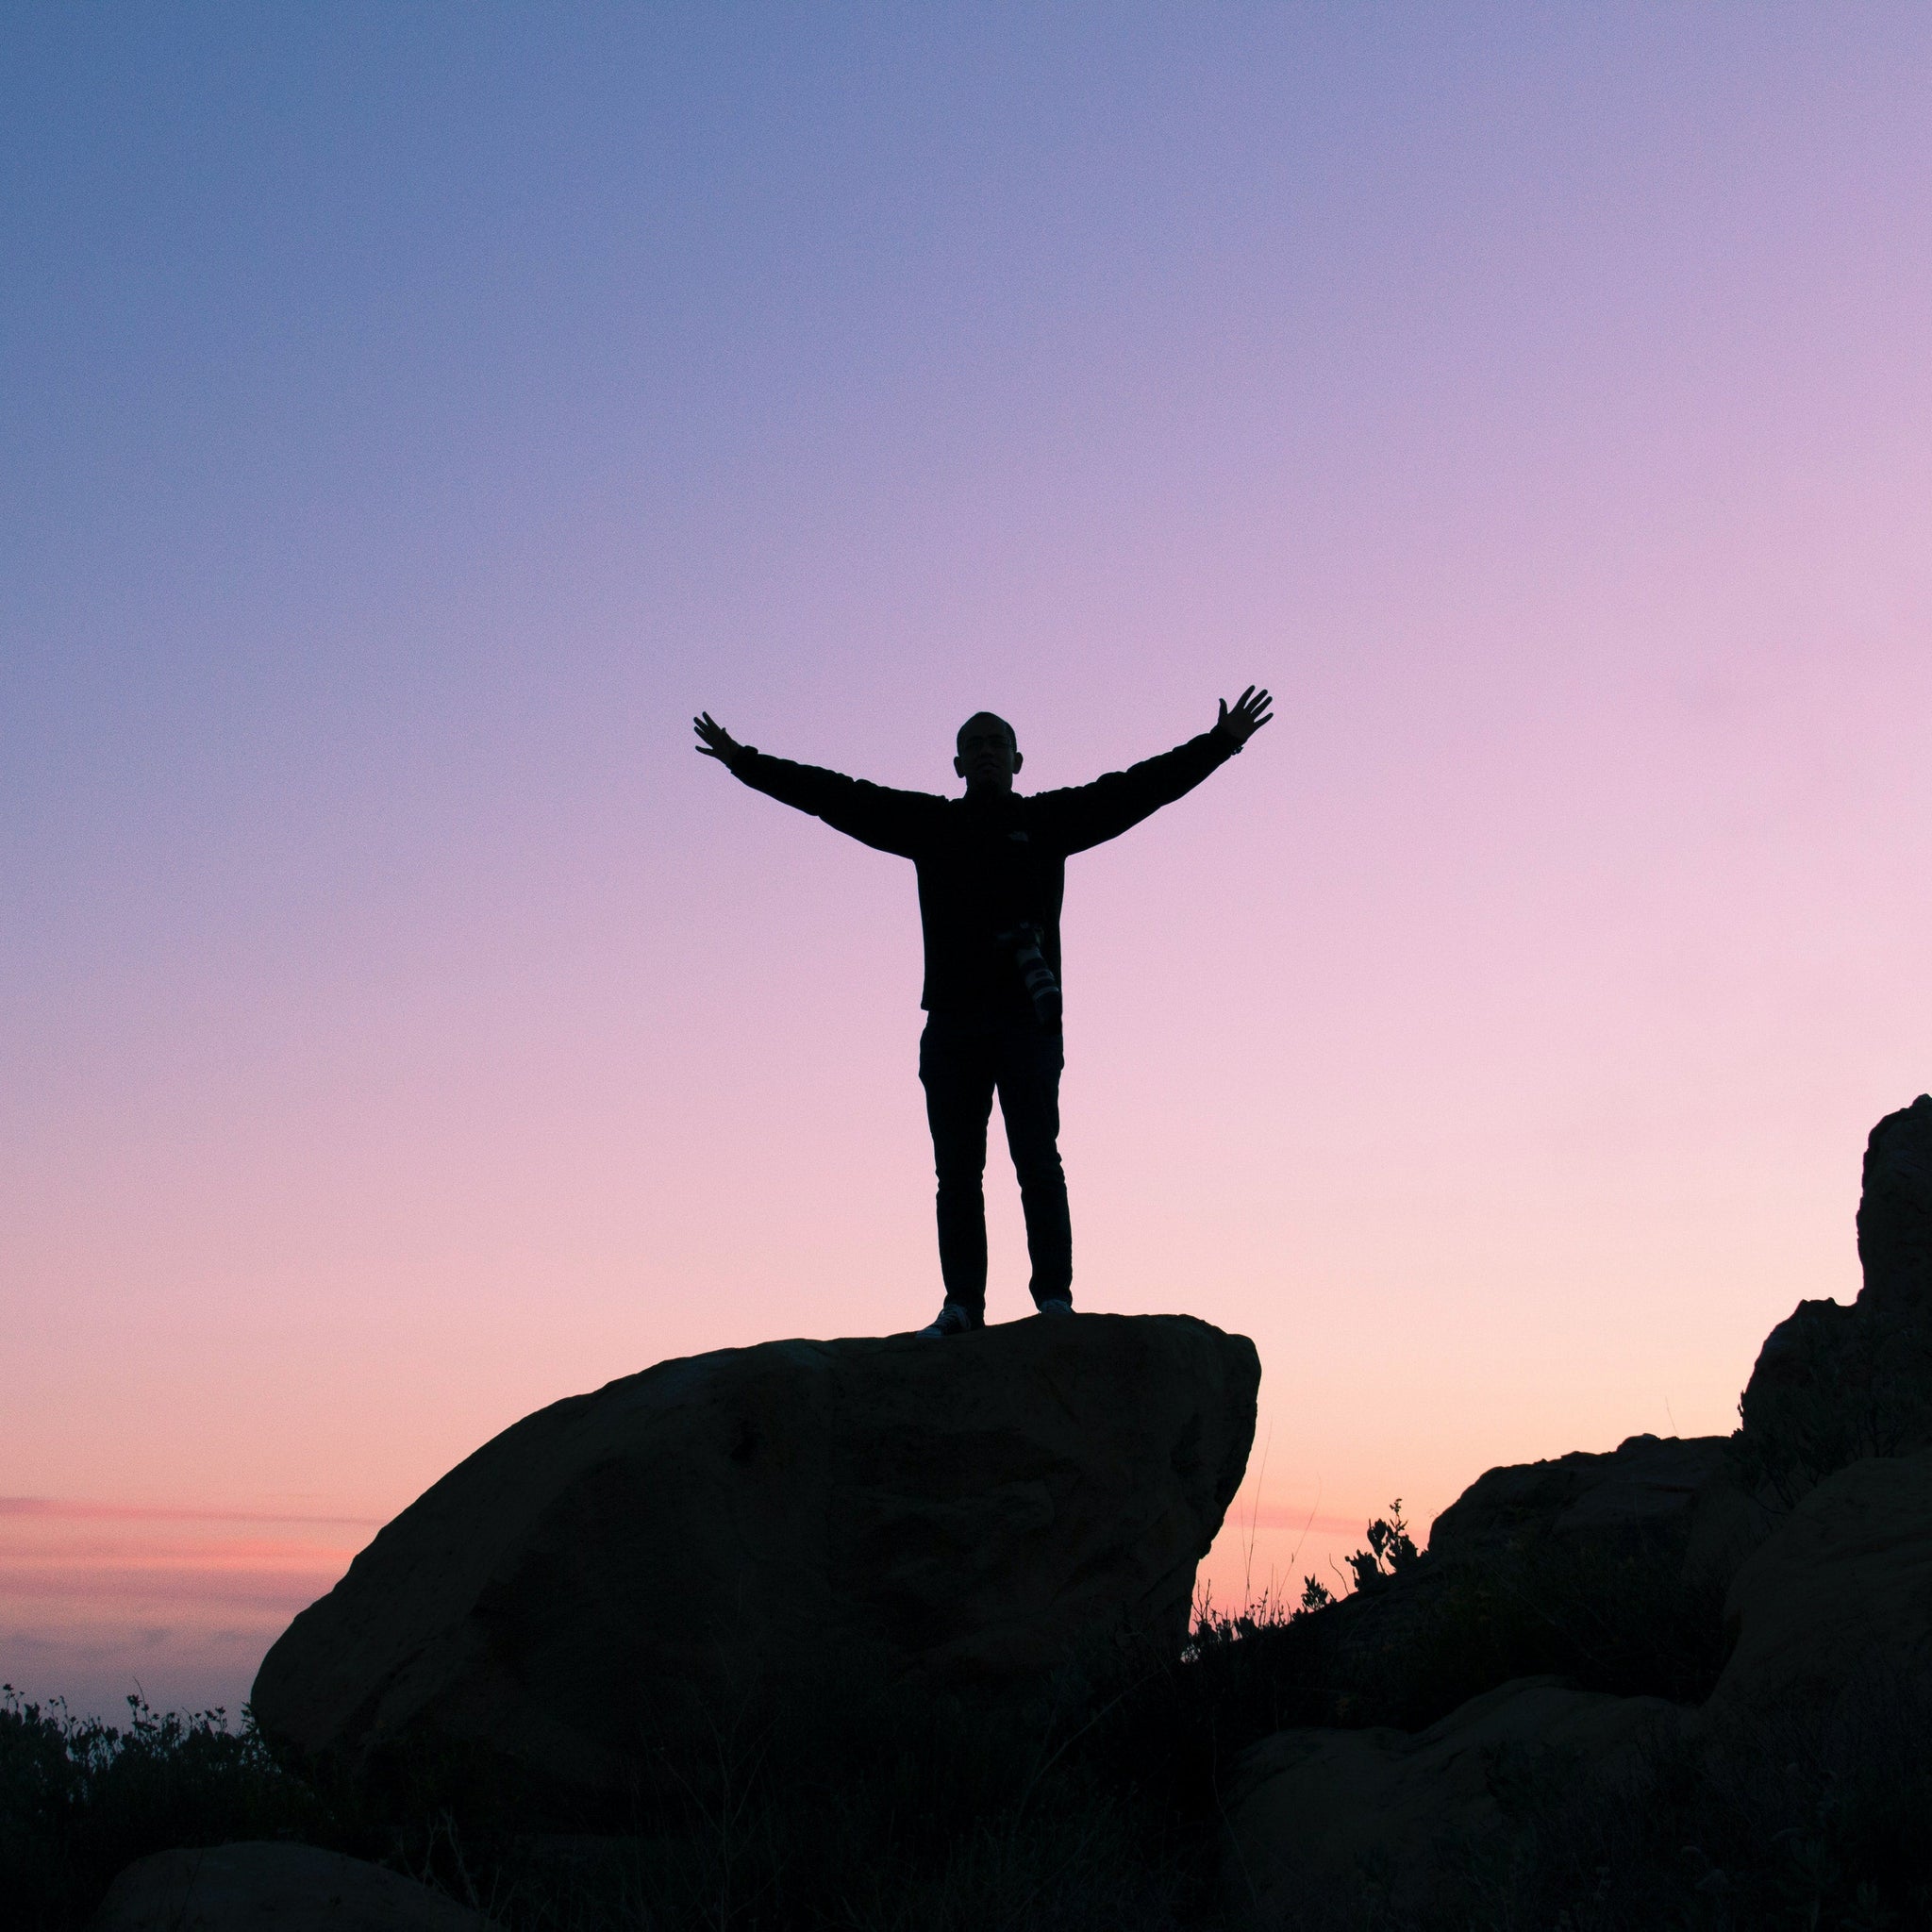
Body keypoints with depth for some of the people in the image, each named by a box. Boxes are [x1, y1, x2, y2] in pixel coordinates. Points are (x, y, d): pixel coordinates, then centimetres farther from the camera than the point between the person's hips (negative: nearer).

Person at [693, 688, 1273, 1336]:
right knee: (956, 1174, 2)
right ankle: (963, 1306, 3)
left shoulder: (1049, 819, 10)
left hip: (1027, 1021, -2)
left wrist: (1218, 744, -2)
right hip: (951, 1026, 3)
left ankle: (1054, 1297, -5)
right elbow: (835, 796, 15)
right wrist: (745, 763, 14)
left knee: (1037, 1163, -7)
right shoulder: (927, 823, 15)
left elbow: (1138, 788, 5)